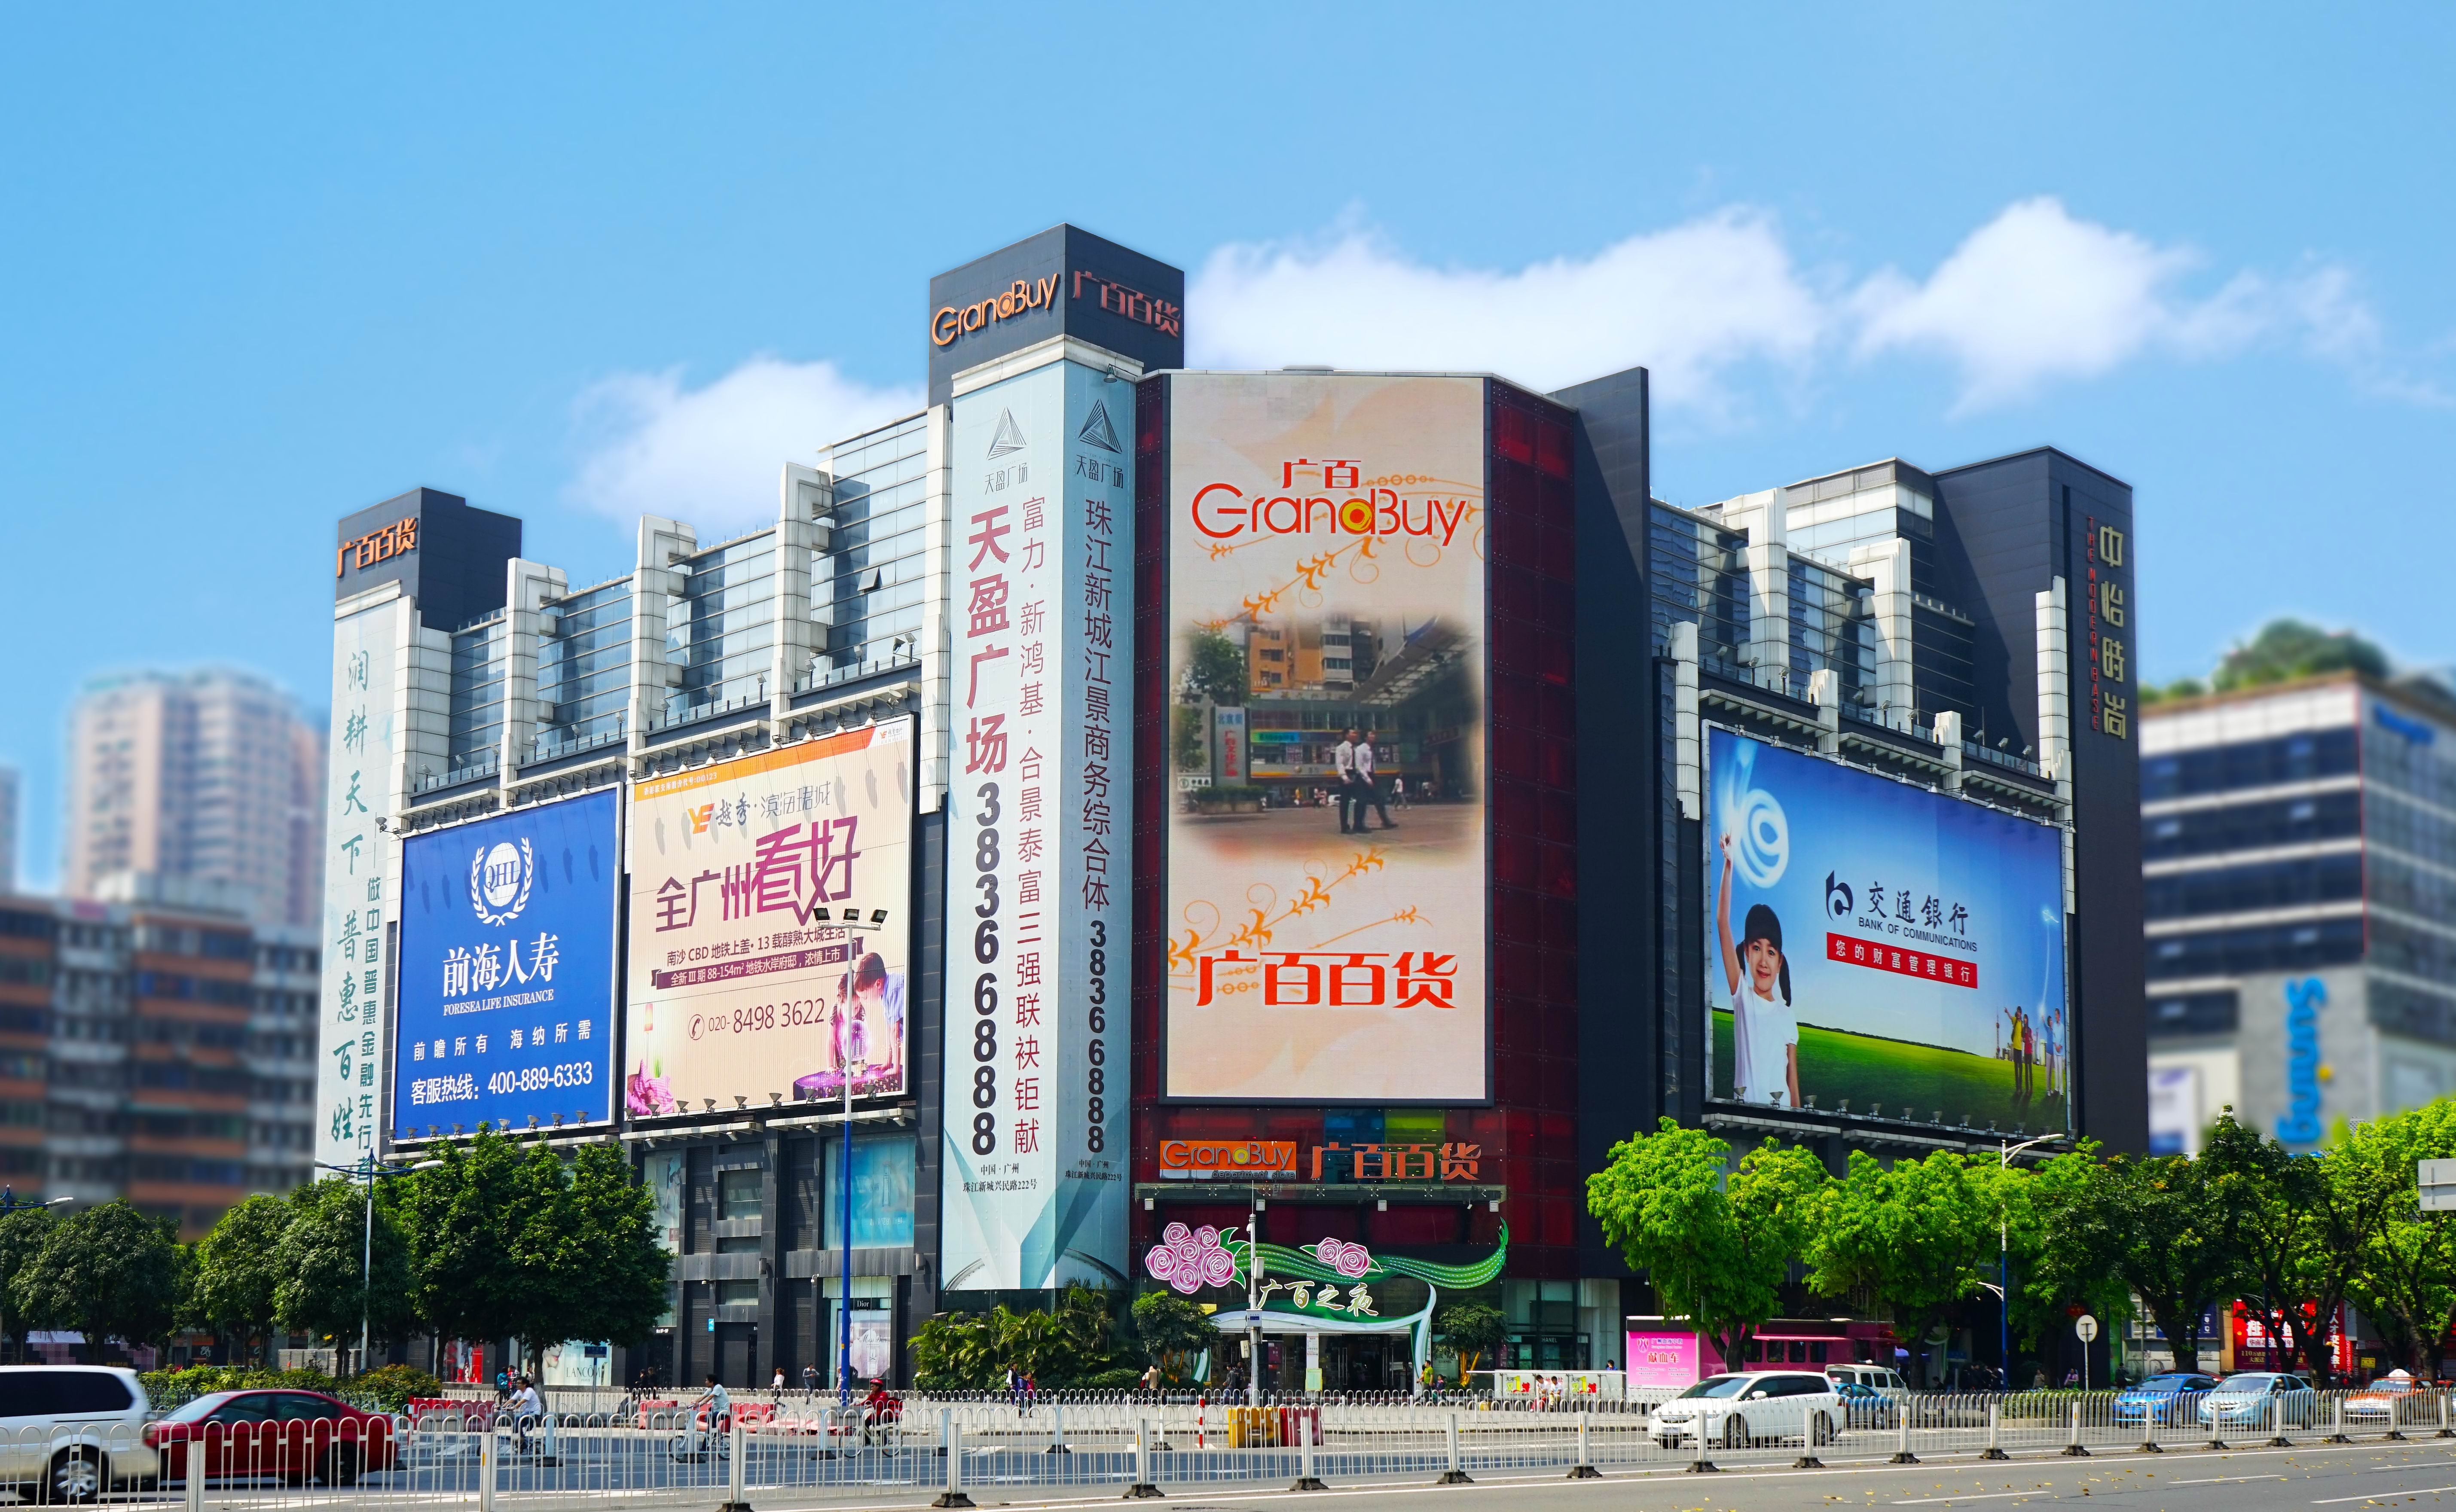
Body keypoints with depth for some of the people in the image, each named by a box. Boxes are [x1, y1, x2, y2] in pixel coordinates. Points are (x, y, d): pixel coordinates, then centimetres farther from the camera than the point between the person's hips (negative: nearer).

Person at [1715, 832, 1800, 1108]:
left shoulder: (1787, 1016, 12)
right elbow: (1723, 924, -2)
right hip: (1743, 1107, -1)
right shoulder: (1742, 997, 7)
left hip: (1780, 1109, 1)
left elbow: (1793, 1083, 11)